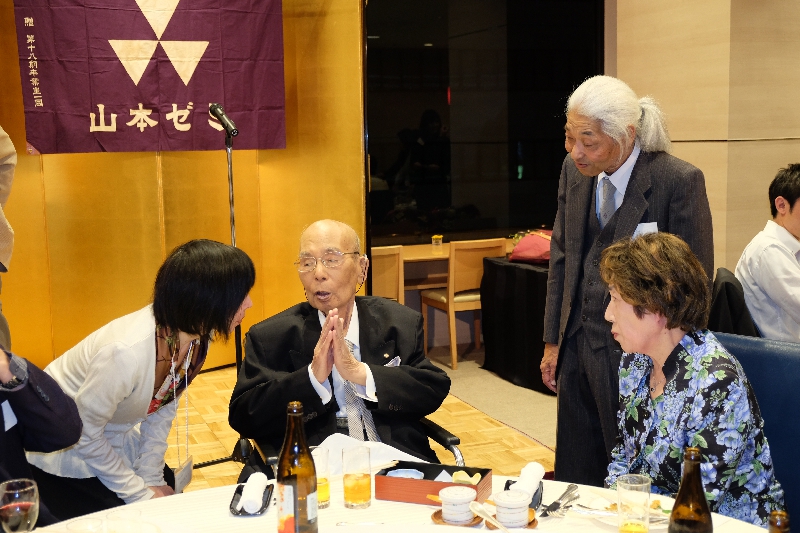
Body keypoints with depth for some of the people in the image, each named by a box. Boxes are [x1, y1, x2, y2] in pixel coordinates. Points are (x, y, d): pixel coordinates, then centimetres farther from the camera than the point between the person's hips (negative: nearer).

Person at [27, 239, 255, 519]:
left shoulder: (195, 332, -16)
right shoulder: (127, 351, -37)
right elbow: (84, 434, -24)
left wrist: (151, 479, -3)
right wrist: (140, 494, -15)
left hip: (116, 443, 6)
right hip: (62, 454, -6)